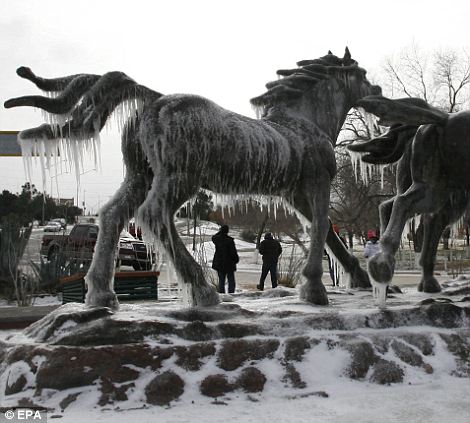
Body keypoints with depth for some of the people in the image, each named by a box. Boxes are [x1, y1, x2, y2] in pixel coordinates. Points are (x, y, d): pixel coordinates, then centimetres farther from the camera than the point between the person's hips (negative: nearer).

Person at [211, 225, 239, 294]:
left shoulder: (216, 239, -4)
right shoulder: (230, 240, -18)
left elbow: (213, 237, 23)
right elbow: (233, 252, -14)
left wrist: (220, 232, 23)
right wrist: (236, 260, 0)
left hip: (219, 264, 5)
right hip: (229, 263, -4)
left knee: (221, 280, 13)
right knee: (231, 280, 5)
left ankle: (221, 293, 11)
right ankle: (231, 293, 1)